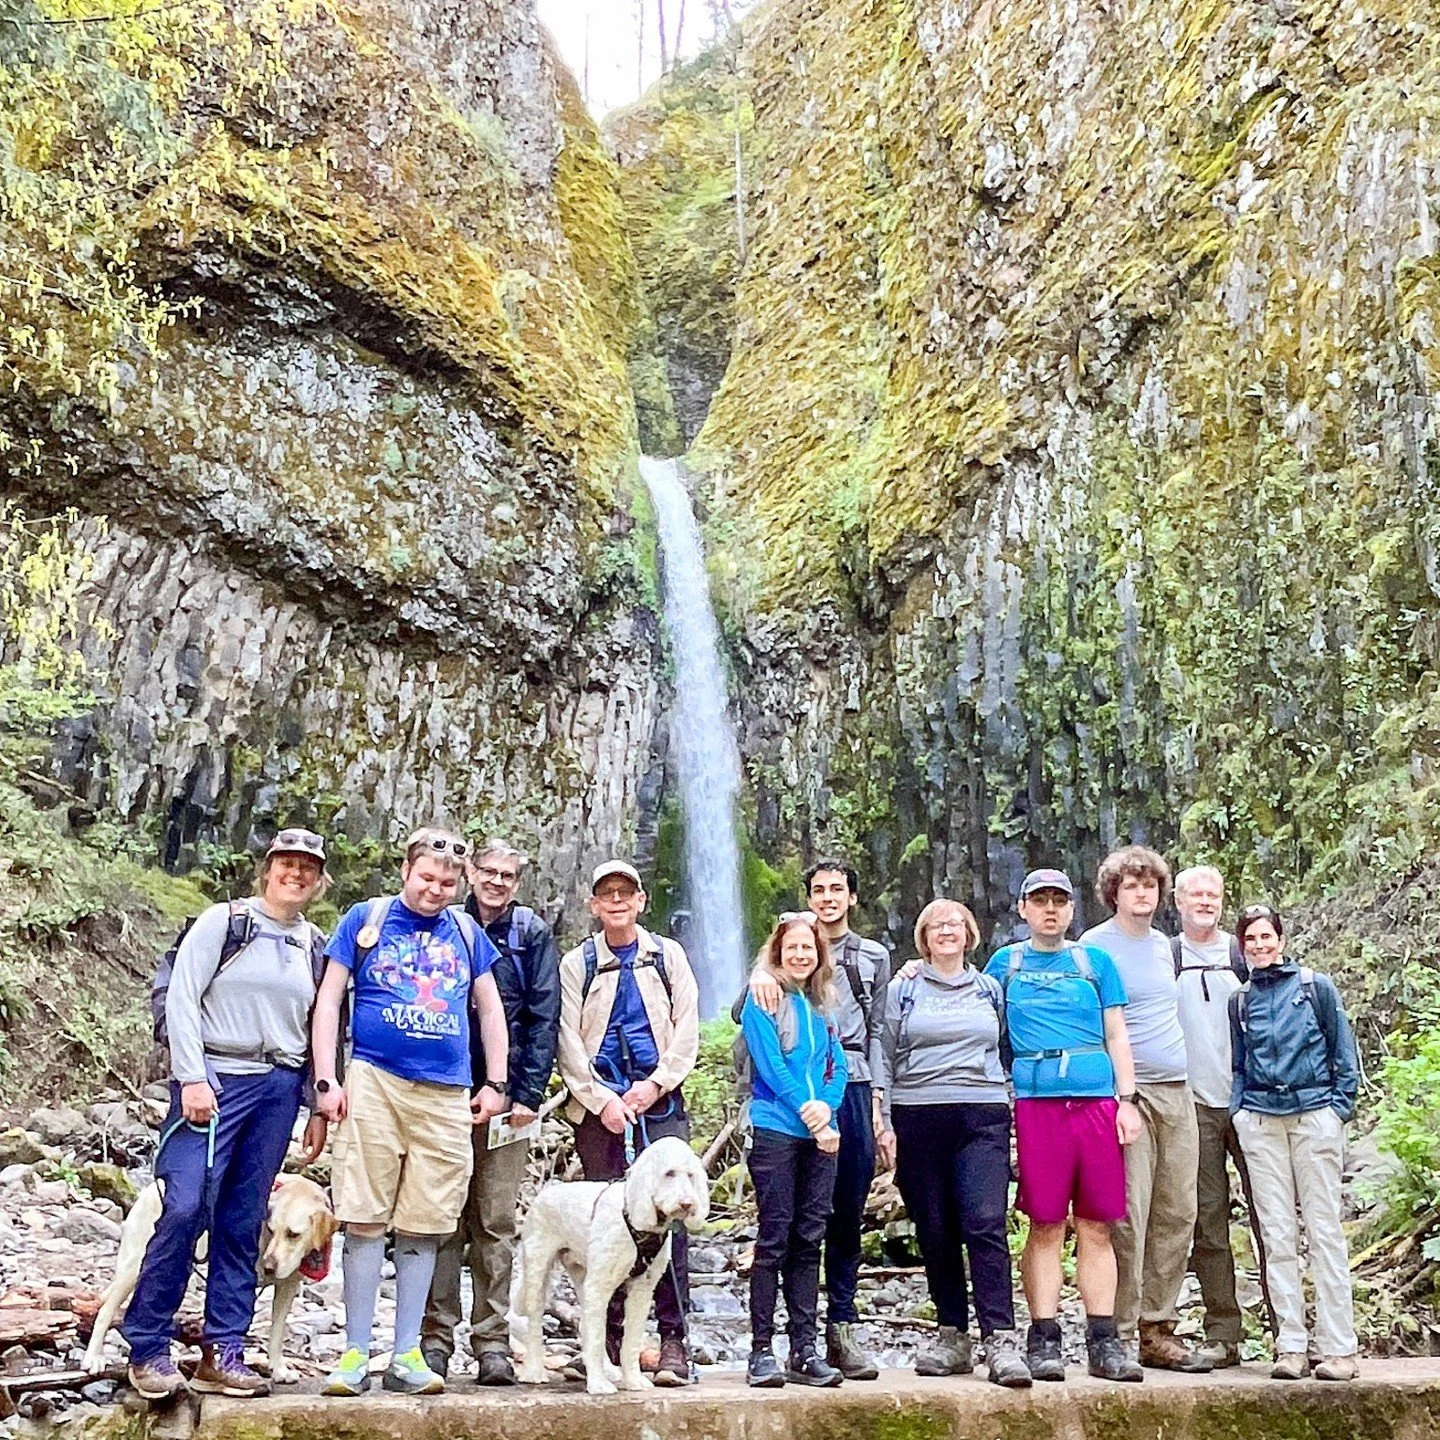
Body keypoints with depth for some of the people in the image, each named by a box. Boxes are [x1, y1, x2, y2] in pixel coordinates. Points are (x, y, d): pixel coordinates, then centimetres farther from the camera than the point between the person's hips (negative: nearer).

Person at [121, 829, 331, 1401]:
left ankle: (222, 1353, 12)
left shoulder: (318, 948, 12)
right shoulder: (222, 922, 0)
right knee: (185, 1208, -12)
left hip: (279, 1089, 4)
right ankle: (147, 1348, 2)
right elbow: (181, 999, -6)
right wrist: (192, 1079, -13)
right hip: (214, 1078, -4)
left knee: (242, 1221, 6)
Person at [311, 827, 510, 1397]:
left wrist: (495, 1083, 12)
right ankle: (356, 1353, 10)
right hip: (374, 1083, -2)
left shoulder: (466, 931, 13)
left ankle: (406, 1355, 14)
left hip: (447, 1095, 2)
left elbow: (490, 1008, 19)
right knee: (364, 1219, -2)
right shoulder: (366, 918, 5)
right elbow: (329, 999, 5)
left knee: (423, 1226, 5)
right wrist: (326, 1080, -3)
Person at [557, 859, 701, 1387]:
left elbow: (687, 1029, 5)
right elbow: (569, 1041, 2)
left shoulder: (668, 955, 11)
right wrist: (602, 1101, -9)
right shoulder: (577, 964, 9)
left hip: (660, 1104, 0)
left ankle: (673, 1341, -3)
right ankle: (608, 1341, 10)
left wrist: (654, 1085, -7)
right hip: (598, 1107, 0)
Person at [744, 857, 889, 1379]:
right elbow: (750, 1018, -3)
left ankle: (842, 1327, 12)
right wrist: (759, 973, -27)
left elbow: (876, 1033, 16)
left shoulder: (874, 957, 16)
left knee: (848, 1216, 4)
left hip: (854, 1087, 2)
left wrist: (877, 1101, 8)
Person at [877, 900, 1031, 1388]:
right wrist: (883, 1124, 1)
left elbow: (1010, 1052, 21)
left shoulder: (991, 990, 17)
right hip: (918, 1120, 0)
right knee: (936, 1234, 3)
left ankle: (1000, 1341, -15)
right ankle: (952, 1337, 14)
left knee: (985, 1224, -14)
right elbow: (884, 1061, 10)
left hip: (982, 1118, 0)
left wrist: (1016, 1114, 12)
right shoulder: (901, 991, 12)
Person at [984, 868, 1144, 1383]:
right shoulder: (1004, 963, 13)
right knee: (1045, 1225, -1)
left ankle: (1104, 1342, 9)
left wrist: (1127, 1100, 5)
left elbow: (1116, 1035, 12)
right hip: (1036, 1102, -1)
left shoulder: (1096, 962, 14)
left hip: (1096, 1099, 1)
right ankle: (1043, 1341, 5)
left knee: (1097, 1226, 3)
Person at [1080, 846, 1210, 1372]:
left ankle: (1158, 1330, 15)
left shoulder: (1163, 945, 17)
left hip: (1177, 1092, 7)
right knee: (1127, 1217, -8)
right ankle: (1120, 1334, -1)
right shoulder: (1094, 946, -3)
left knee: (1177, 1214, 6)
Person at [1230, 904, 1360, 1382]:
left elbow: (1345, 1053, 7)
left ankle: (1338, 1347, 1)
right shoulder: (1240, 1000, 14)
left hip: (1314, 1114, -2)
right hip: (1260, 1120, 3)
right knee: (1277, 1235, 1)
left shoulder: (1316, 986, 6)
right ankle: (1291, 1345, 5)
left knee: (1324, 1230, -3)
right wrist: (1238, 1110, 6)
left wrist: (1340, 1108, -1)